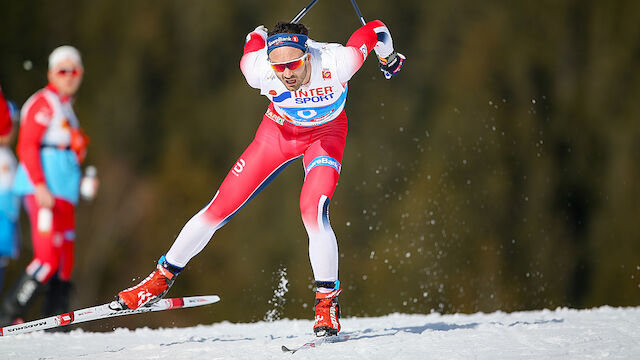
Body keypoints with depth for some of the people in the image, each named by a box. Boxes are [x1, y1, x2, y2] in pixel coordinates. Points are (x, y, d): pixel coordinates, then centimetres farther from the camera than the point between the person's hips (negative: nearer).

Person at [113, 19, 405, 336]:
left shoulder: (335, 64, -39)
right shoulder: (258, 70, -34)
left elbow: (374, 30, -21)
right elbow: (256, 38, -10)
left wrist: (388, 58, -1)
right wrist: (258, 36, 13)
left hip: (326, 133, -2)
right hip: (280, 129, 2)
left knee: (313, 212, -27)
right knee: (220, 208, 0)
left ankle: (328, 301, -10)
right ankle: (163, 277, 19)